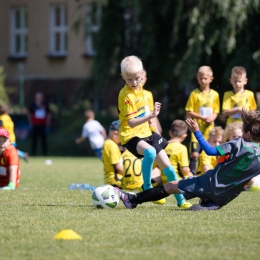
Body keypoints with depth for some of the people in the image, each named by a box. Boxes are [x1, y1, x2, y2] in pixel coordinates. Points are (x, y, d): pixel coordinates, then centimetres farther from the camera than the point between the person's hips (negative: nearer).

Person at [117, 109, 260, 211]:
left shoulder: (240, 143, -12)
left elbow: (210, 151, -15)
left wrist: (196, 132, -10)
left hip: (211, 183, -4)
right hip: (225, 198, 4)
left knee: (171, 186, 9)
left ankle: (133, 199, 14)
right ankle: (209, 205, 0)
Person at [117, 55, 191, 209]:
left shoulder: (139, 88, 5)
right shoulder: (126, 95, -20)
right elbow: (131, 122, -28)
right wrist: (150, 116, -38)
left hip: (146, 133, 8)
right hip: (131, 136, -8)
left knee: (168, 167, 7)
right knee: (150, 152, -38)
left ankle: (181, 200, 21)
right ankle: (147, 188, -19)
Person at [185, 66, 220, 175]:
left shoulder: (214, 94, 6)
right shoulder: (194, 94, -4)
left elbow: (216, 111, 12)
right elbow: (188, 113, -5)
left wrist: (212, 118, -10)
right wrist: (203, 118, -14)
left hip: (209, 129, 3)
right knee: (194, 153, -10)